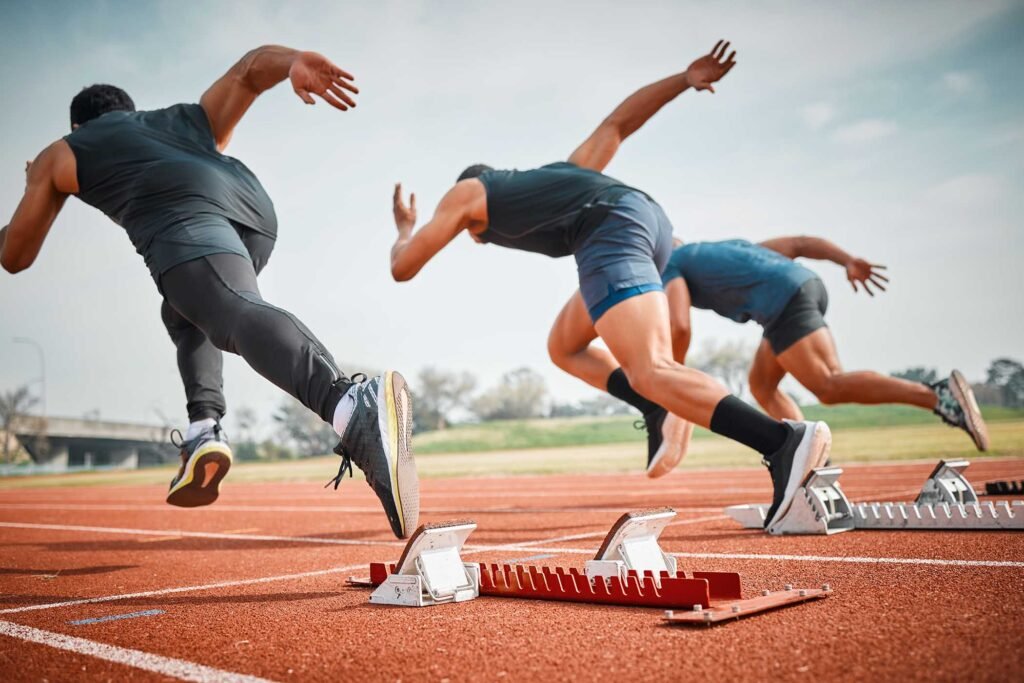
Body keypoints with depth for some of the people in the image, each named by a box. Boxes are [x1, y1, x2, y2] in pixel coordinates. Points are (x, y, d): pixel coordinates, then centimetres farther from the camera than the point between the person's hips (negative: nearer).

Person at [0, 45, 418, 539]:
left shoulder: (58, 155, 36)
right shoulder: (190, 119, 43)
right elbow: (249, 70, 27)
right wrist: (296, 63, 5)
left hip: (180, 216, -5)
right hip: (253, 206, 5)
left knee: (238, 314, -28)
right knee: (186, 309, 30)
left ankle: (352, 404, -59)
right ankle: (205, 431, 7)